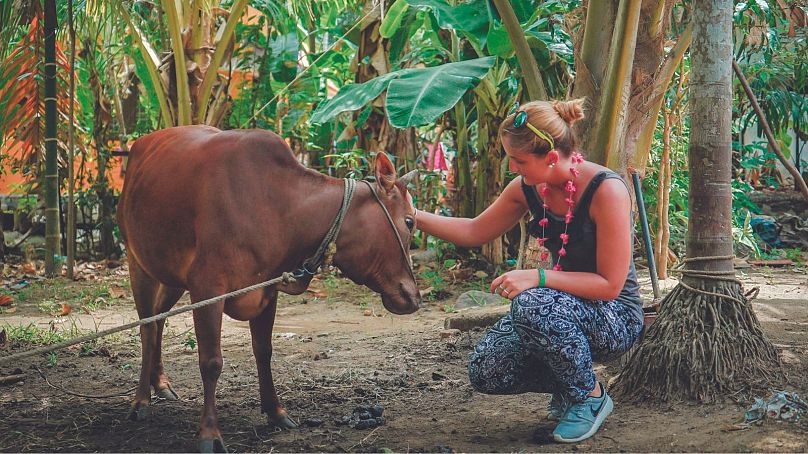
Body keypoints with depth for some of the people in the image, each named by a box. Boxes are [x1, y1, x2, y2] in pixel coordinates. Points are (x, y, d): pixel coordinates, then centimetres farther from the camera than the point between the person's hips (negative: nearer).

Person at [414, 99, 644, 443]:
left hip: (615, 318, -7)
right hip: (561, 307, 7)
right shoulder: (528, 188, -4)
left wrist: (538, 278, -32)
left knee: (533, 304, -36)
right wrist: (414, 217, -1)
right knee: (485, 372, -12)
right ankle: (568, 384, 15)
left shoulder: (606, 189, -24)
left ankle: (591, 396, -12)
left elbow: (610, 285, -24)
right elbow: (475, 232, 10)